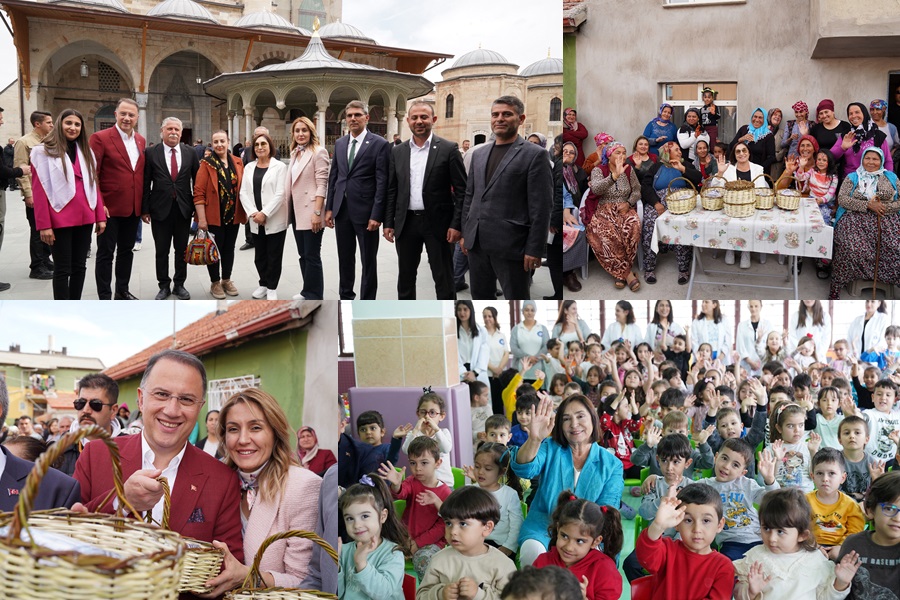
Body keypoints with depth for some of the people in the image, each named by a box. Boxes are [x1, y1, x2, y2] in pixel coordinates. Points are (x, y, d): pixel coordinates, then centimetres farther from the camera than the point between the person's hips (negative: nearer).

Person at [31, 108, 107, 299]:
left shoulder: (86, 152, 14)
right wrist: (44, 225, -14)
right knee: (63, 269, -1)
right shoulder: (43, 151, -3)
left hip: (85, 218, 5)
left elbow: (94, 186, 14)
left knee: (79, 266, 10)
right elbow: (39, 190, -8)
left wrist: (100, 216, 6)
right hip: (60, 219, -5)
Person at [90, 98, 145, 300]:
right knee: (106, 253, 2)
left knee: (126, 251, 16)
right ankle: (105, 298, 9)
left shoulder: (141, 141, 10)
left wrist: (144, 204, 10)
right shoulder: (100, 138, -9)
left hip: (133, 208, 6)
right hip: (110, 208, -6)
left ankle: (122, 291, 28)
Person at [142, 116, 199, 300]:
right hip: (160, 209, -1)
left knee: (182, 249, 10)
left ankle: (179, 285, 22)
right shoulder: (151, 153, -2)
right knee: (161, 251, 6)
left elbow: (197, 181, 6)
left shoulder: (190, 153, 3)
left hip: (184, 209, 1)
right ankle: (164, 286, 19)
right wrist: (144, 209, -3)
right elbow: (145, 183, -1)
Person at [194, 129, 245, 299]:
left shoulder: (237, 163, 5)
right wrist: (201, 218, -16)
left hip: (234, 216, 4)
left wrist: (245, 212, 8)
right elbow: (199, 193, -11)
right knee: (215, 249, 4)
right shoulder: (206, 164, -8)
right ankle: (215, 283, 17)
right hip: (214, 217, -4)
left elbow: (242, 188, 12)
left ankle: (226, 280, 27)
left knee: (229, 249, 13)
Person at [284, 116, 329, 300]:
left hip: (310, 211, -8)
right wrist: (287, 208, 12)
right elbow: (290, 183, 17)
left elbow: (322, 184, -15)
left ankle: (314, 297, 3)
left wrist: (317, 212, -21)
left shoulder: (318, 152, -8)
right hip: (297, 211, 8)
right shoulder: (295, 153, 15)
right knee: (303, 254, 13)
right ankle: (307, 291, 22)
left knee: (312, 256, -4)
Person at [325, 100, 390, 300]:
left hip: (365, 211, -5)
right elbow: (333, 177, 14)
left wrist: (376, 214, -16)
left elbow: (382, 182, -11)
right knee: (345, 258, 14)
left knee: (368, 261, 4)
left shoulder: (379, 144, -7)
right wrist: (329, 207, 8)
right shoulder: (339, 143, 11)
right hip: (342, 209, 5)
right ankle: (346, 297, 28)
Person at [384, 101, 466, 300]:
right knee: (405, 277, 13)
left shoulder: (448, 149, -4)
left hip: (438, 223, -4)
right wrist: (388, 222, 5)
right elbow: (392, 190, 11)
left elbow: (461, 190, -5)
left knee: (443, 279, 3)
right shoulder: (397, 152, 8)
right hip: (406, 223, 4)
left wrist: (456, 224, -11)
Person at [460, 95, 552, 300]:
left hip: (511, 244, -6)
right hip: (477, 242, 6)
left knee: (517, 298, 3)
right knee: (480, 296, 14)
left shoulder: (534, 154, -5)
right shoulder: (479, 153, 14)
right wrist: (465, 232, 14)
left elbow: (541, 206, -10)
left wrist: (534, 249, -14)